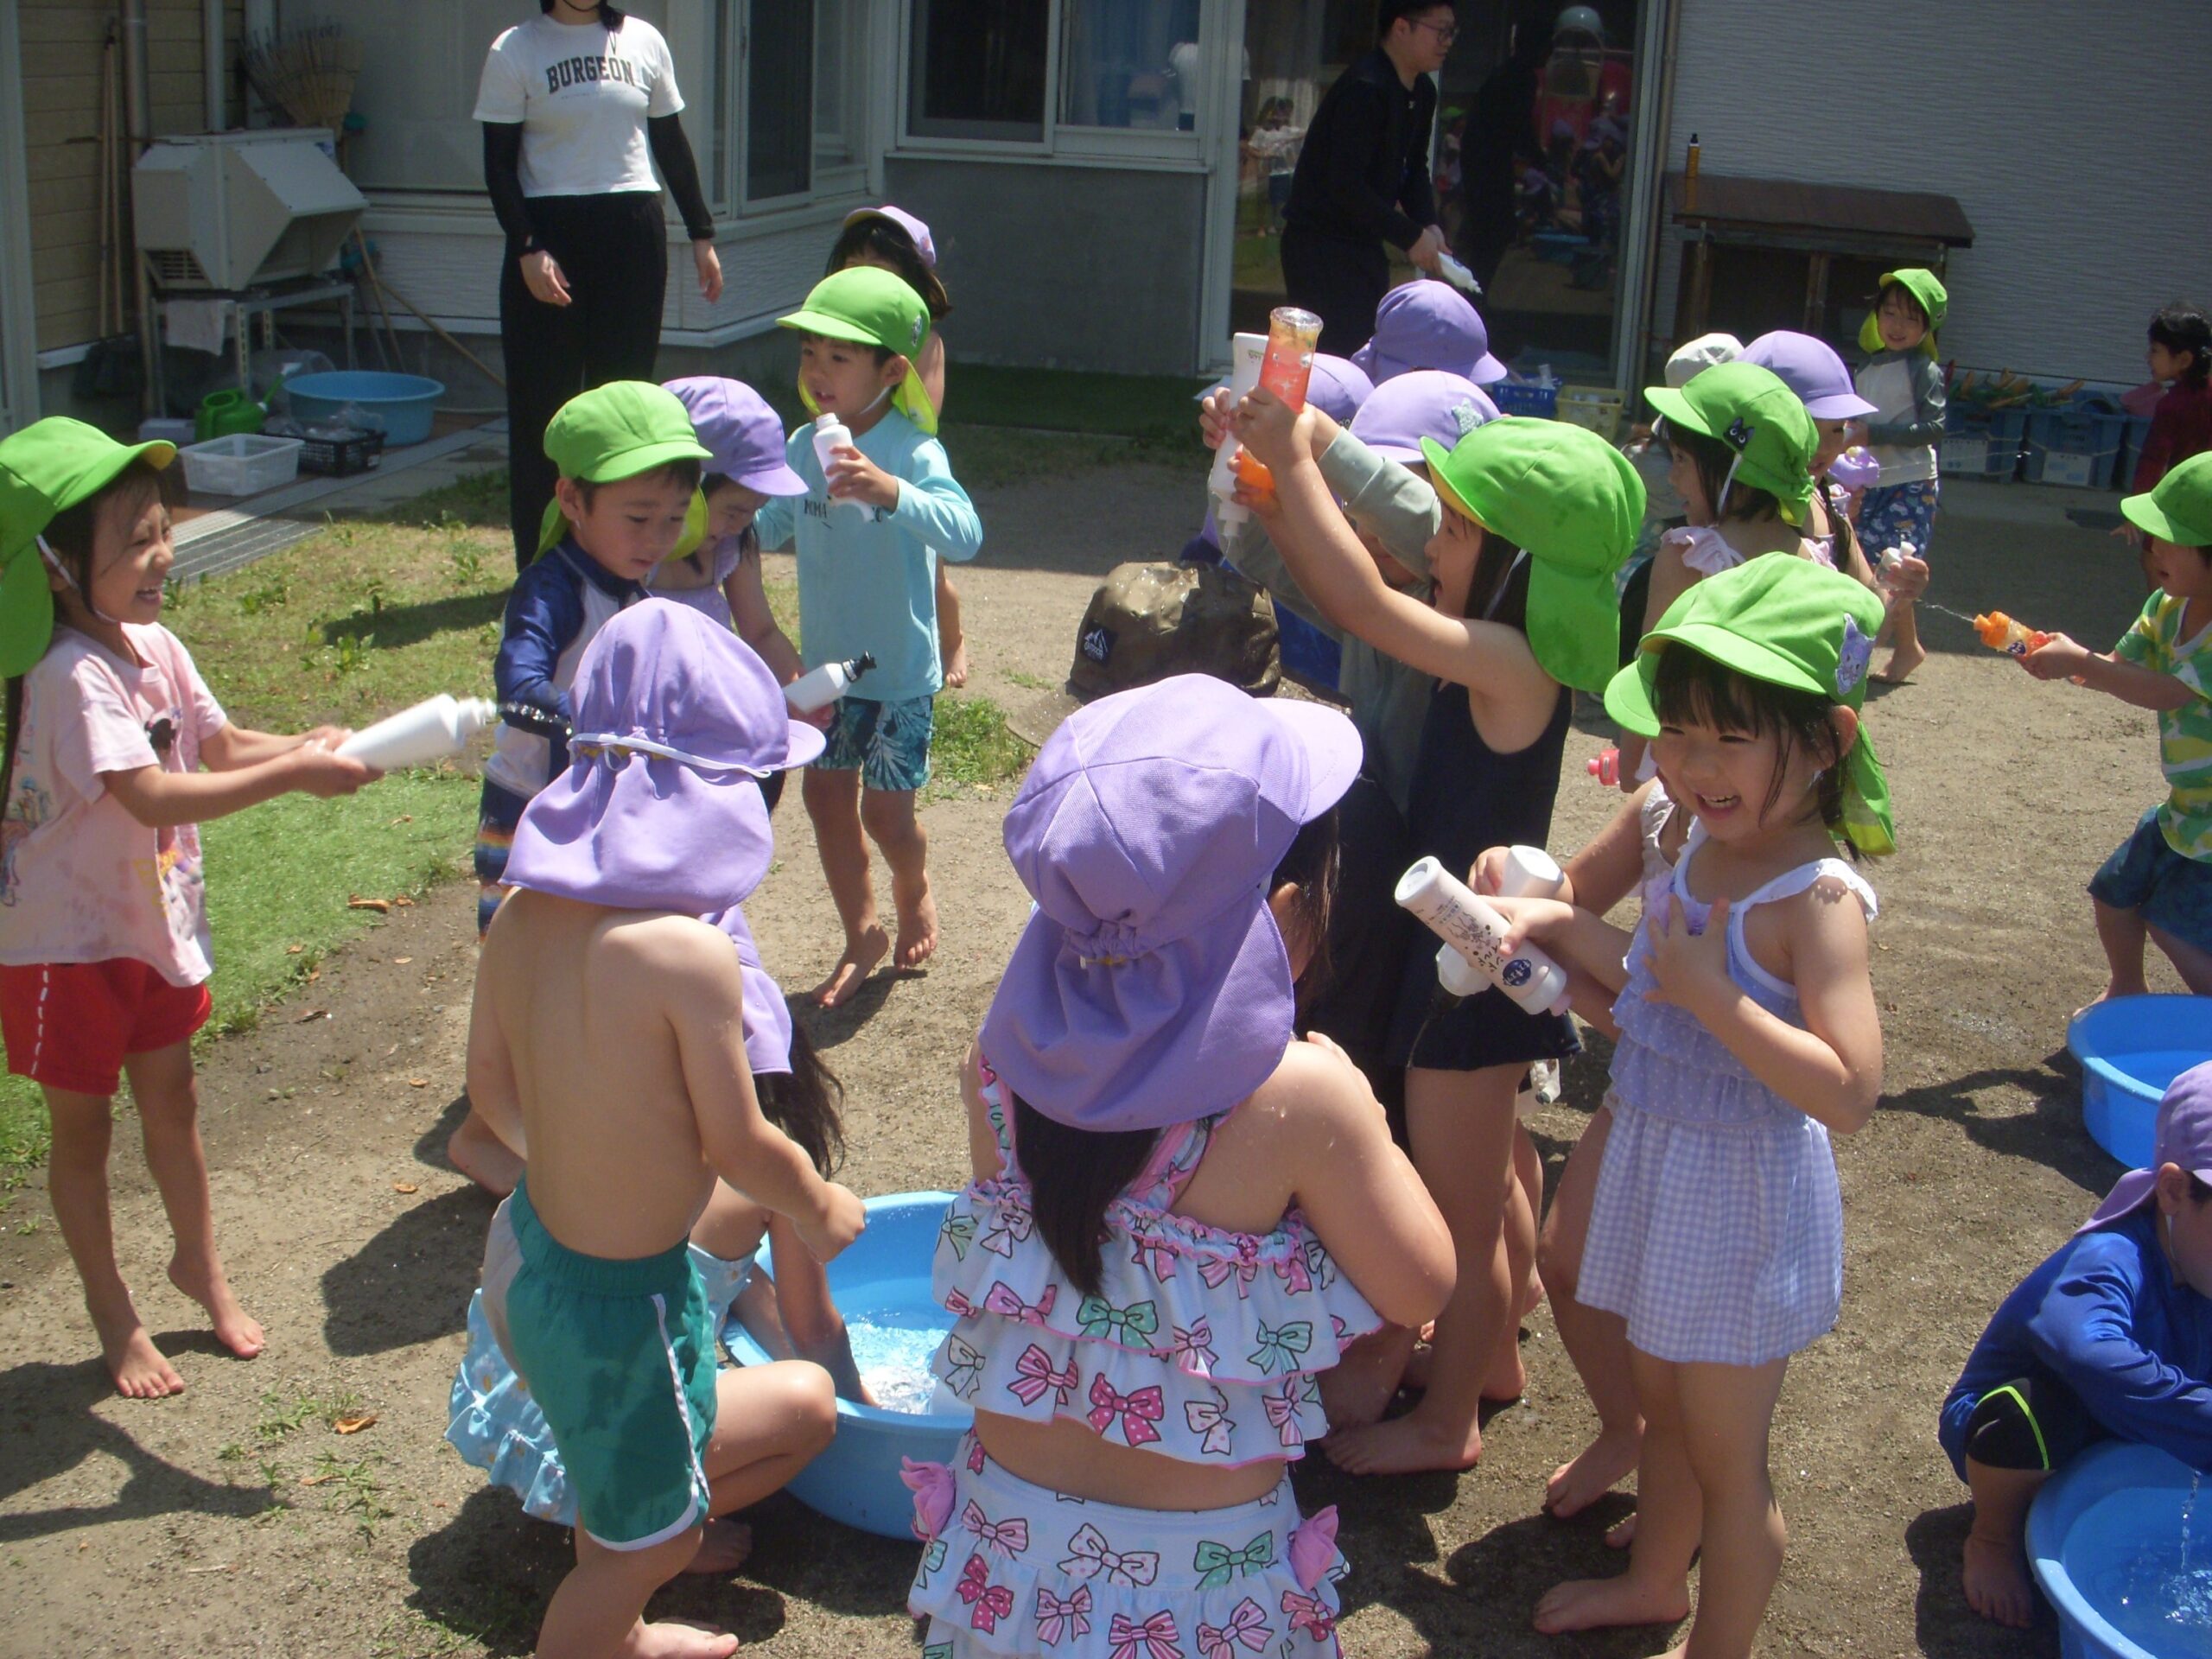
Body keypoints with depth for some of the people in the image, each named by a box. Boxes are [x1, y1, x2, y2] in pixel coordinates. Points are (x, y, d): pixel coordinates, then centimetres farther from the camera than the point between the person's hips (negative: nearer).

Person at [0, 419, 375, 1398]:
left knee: (171, 1098, 21)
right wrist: (293, 775, -38)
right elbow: (155, 798, -37)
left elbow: (223, 746, 4)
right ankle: (114, 1319, 27)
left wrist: (306, 746, -16)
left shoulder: (153, 645, -3)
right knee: (82, 1126, 11)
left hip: (154, 920, 7)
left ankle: (199, 1263, 42)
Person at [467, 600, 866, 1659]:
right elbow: (739, 1146, -17)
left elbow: (491, 1086, 7)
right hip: (622, 1298, -8)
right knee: (643, 1542, 16)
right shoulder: (689, 952, -28)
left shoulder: (522, 916, -7)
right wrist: (822, 1210, 4)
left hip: (528, 1250, 8)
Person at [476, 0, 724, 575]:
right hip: (550, 233, -2)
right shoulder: (514, 51, -1)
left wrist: (701, 235, 13)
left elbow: (671, 143, 14)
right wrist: (527, 248, -14)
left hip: (634, 232, 3)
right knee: (543, 403, -1)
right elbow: (499, 164, -2)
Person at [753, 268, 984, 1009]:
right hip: (827, 663, 5)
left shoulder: (911, 451, -21)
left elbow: (964, 533, -38)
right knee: (826, 796, 11)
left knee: (886, 810, 5)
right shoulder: (804, 448, -3)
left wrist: (890, 491, -53)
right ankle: (861, 935, 30)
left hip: (900, 668, -5)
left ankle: (914, 892, 38)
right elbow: (768, 526, 12)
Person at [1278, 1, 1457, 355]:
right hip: (1320, 245, -10)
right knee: (1336, 355, -13)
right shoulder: (1363, 89, -21)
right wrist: (1411, 236, -22)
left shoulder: (1422, 93, 8)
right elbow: (1345, 185, -26)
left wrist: (1429, 225, -3)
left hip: (1364, 245, 10)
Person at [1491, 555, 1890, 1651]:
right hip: (1655, 1170, 8)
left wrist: (1712, 993, -33)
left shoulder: (1816, 898, -25)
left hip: (1745, 1200, -8)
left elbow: (1849, 1094, -32)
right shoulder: (1702, 843, -1)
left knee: (1725, 1458, 10)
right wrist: (1558, 929, 0)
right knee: (1660, 1404, 28)